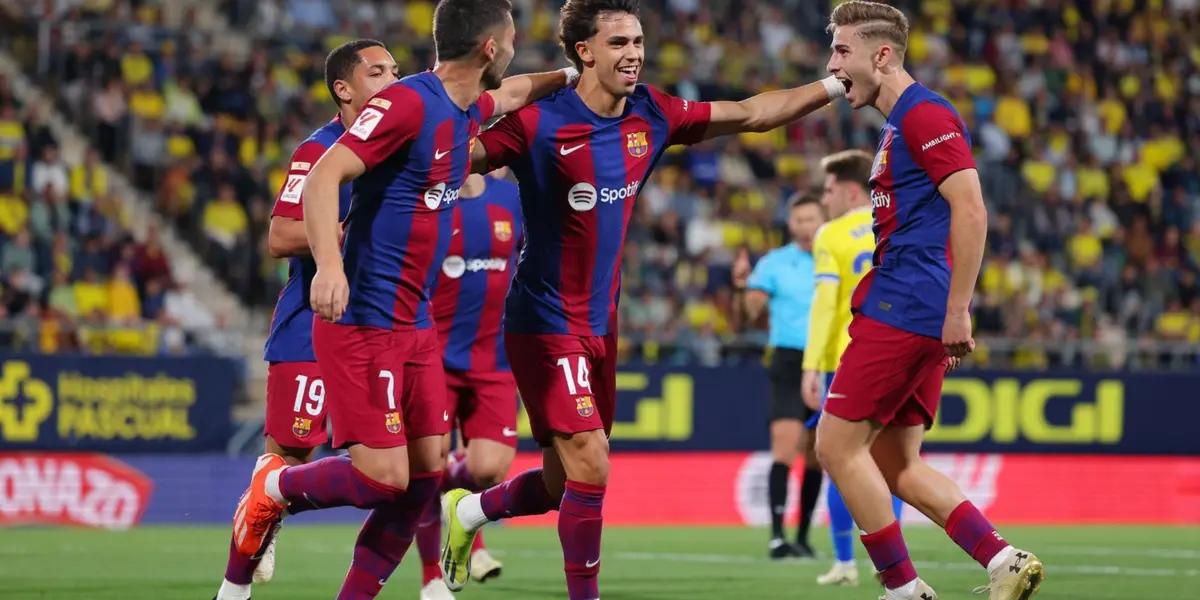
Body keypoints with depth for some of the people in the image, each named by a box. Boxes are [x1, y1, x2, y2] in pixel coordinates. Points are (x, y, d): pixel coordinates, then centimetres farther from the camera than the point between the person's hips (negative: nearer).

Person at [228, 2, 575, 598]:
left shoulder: (468, 110, 11)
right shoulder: (409, 103, -16)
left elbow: (510, 93, 37)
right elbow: (325, 175, -24)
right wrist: (329, 264, -36)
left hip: (415, 325, 9)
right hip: (365, 322, -9)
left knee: (426, 472, 3)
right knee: (383, 477, -12)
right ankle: (274, 488, 14)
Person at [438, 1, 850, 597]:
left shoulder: (651, 116, 1)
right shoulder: (540, 124, -18)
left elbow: (750, 114, 10)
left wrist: (834, 86, 6)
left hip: (600, 324, 7)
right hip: (547, 321, -7)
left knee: (563, 484, 14)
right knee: (590, 466, -16)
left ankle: (466, 510, 41)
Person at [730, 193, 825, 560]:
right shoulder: (774, 263, 1)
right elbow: (748, 313, -6)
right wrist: (742, 286, -25)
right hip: (789, 364, -3)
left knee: (816, 456, 7)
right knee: (785, 446, -15)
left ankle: (803, 536, 17)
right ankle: (777, 537, -18)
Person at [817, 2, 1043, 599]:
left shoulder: (924, 114, -11)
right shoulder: (898, 125, 20)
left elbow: (970, 210, -19)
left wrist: (956, 310, -22)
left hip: (903, 309, -10)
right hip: (914, 318, 10)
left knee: (838, 445, -6)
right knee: (896, 465, 10)